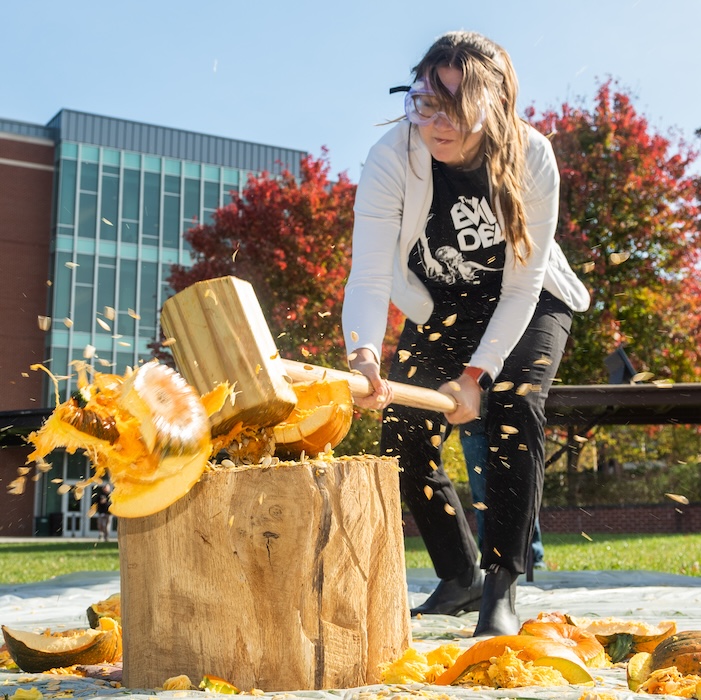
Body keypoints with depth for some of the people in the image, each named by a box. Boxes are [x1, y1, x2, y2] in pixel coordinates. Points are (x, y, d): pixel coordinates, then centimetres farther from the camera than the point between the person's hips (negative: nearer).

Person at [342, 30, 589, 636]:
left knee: (513, 411, -25)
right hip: (439, 309, 2)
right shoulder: (392, 158, -27)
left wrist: (476, 374, -31)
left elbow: (522, 285, -23)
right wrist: (364, 355, -52)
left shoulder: (531, 158, -28)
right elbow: (369, 275, -33)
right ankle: (461, 576, 18)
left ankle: (501, 591, -14)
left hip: (528, 303, -2)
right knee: (404, 441, -3)